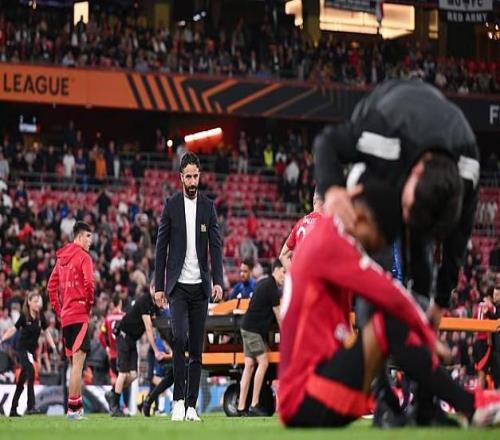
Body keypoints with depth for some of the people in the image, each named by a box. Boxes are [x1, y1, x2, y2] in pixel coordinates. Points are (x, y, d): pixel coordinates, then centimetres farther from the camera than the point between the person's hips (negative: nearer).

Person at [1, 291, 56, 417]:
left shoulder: (40, 316, 0)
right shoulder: (24, 316, -12)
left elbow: (46, 332, 11)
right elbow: (14, 329, -12)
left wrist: (53, 346, 4)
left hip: (32, 350, 5)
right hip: (22, 349, -5)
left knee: (22, 379, 11)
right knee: (30, 372, -25)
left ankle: (13, 409, 21)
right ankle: (30, 406, -28)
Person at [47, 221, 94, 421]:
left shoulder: (61, 258, 16)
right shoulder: (84, 257, -6)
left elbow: (51, 286, 17)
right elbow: (89, 284, -17)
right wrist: (90, 304, -2)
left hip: (65, 316, 8)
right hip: (79, 315, -8)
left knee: (75, 362, 15)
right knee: (78, 361, -10)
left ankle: (77, 405, 18)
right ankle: (73, 407, -15)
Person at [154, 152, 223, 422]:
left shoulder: (208, 207, 8)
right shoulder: (171, 206, 2)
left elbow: (216, 246, 4)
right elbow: (161, 247, 3)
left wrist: (218, 281, -8)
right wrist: (159, 285, 0)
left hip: (200, 286, 2)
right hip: (178, 285, -2)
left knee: (196, 348, 4)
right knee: (179, 338, -18)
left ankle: (191, 405, 9)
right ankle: (178, 401, -11)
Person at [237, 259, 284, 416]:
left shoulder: (263, 283, 16)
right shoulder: (271, 287, -13)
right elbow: (278, 314, -8)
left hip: (249, 328, 10)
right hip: (253, 329, -10)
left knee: (249, 365, 6)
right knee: (263, 363, -12)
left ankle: (241, 407, 4)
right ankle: (254, 405, -14)